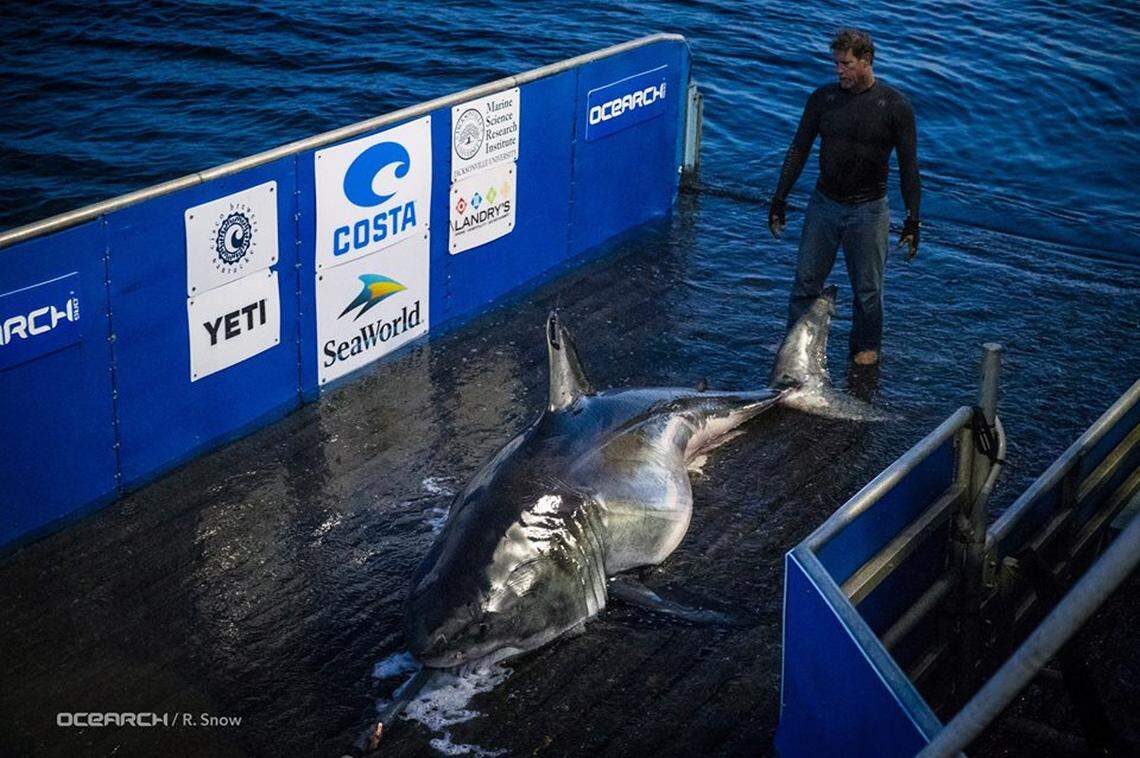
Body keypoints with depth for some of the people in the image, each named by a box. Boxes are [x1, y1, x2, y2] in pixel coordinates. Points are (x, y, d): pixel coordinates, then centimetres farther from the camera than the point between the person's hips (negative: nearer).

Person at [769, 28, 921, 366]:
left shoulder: (894, 106, -7)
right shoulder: (823, 98, 0)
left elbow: (908, 166, -3)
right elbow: (798, 151, 6)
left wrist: (913, 218, -6)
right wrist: (779, 198, 2)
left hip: (868, 211, -2)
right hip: (824, 204, 2)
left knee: (867, 289, 7)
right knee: (806, 282, 5)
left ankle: (867, 347, 27)